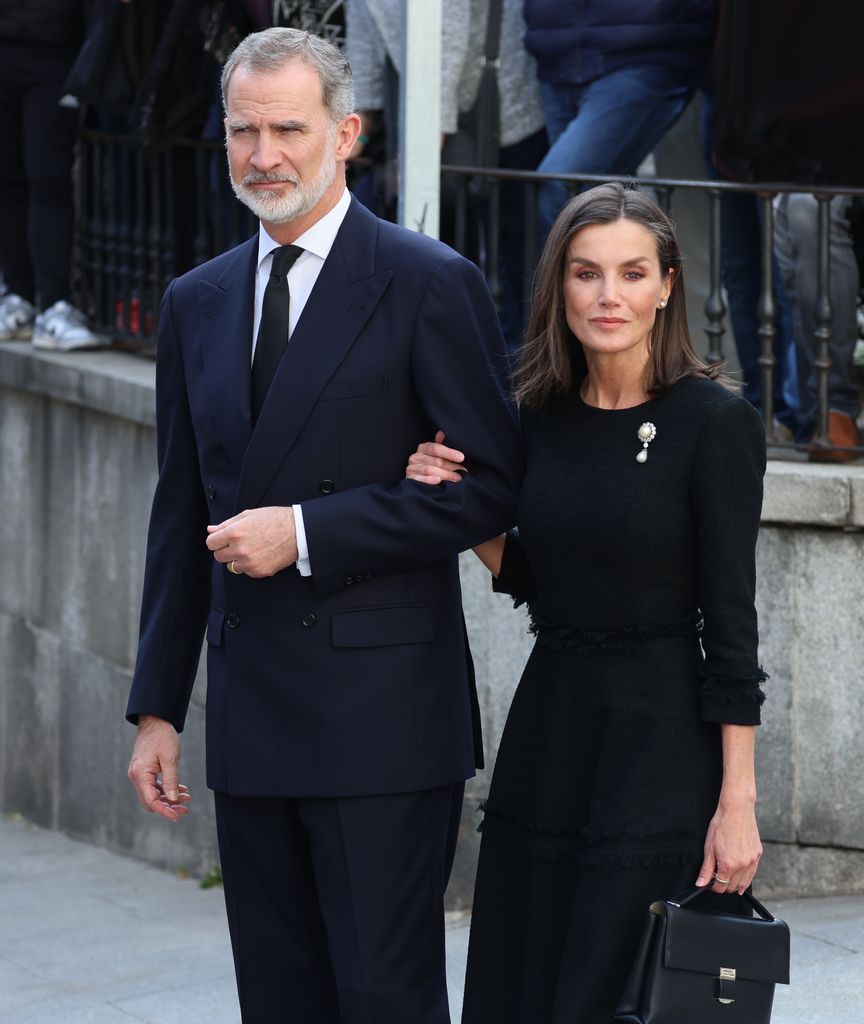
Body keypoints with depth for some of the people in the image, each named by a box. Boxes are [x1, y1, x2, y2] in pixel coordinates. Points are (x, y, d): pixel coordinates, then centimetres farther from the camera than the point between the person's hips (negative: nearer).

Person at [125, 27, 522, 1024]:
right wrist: (158, 707, 13)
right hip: (251, 714, 6)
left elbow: (490, 486, -9)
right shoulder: (197, 302, 14)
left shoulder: (430, 285, -4)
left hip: (380, 713, -6)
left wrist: (307, 532, -14)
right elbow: (181, 517, 17)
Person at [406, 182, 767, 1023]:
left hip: (662, 741, -6)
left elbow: (729, 619, -12)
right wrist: (459, 503, -1)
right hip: (546, 732, 6)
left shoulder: (716, 423, -11)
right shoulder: (543, 416, 6)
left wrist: (737, 803, -14)